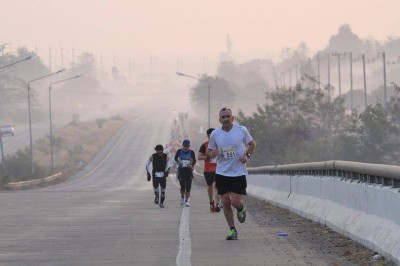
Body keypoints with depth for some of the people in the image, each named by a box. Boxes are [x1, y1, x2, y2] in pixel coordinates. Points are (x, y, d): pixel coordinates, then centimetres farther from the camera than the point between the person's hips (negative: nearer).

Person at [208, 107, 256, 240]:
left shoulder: (241, 130, -4)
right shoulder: (215, 134, 0)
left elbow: (252, 144, 11)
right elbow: (209, 151, 12)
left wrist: (247, 155, -6)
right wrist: (212, 153, -12)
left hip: (239, 173, -2)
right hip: (222, 173, 2)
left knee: (235, 201, -9)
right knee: (226, 202, 2)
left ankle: (241, 209, 28)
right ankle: (232, 230, 14)